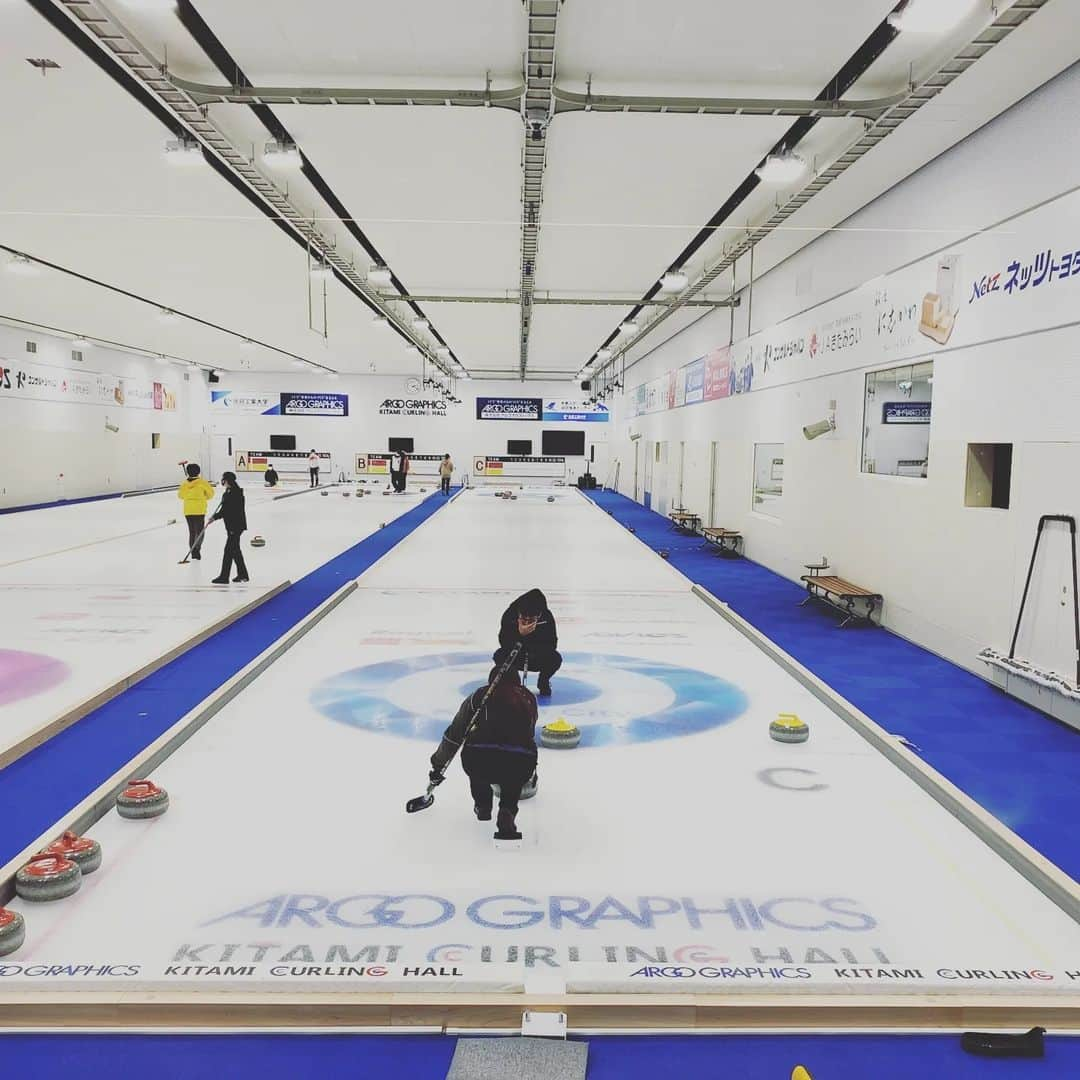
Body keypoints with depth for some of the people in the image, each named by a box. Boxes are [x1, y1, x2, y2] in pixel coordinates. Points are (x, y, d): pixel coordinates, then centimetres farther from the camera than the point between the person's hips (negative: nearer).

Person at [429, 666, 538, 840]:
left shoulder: (479, 696, 22)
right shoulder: (528, 698, 27)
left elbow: (454, 734, 30)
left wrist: (438, 765, 45)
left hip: (480, 761, 0)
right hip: (522, 763, 1)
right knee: (513, 780, 36)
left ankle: (482, 806, 32)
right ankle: (507, 813, 9)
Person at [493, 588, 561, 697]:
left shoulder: (547, 617, -24)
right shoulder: (509, 615, -25)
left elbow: (552, 645, -21)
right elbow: (504, 644, -26)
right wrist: (520, 634, -42)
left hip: (538, 660, 0)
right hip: (515, 659, 0)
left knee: (555, 659, -29)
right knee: (499, 655, -29)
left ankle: (543, 682, 5)